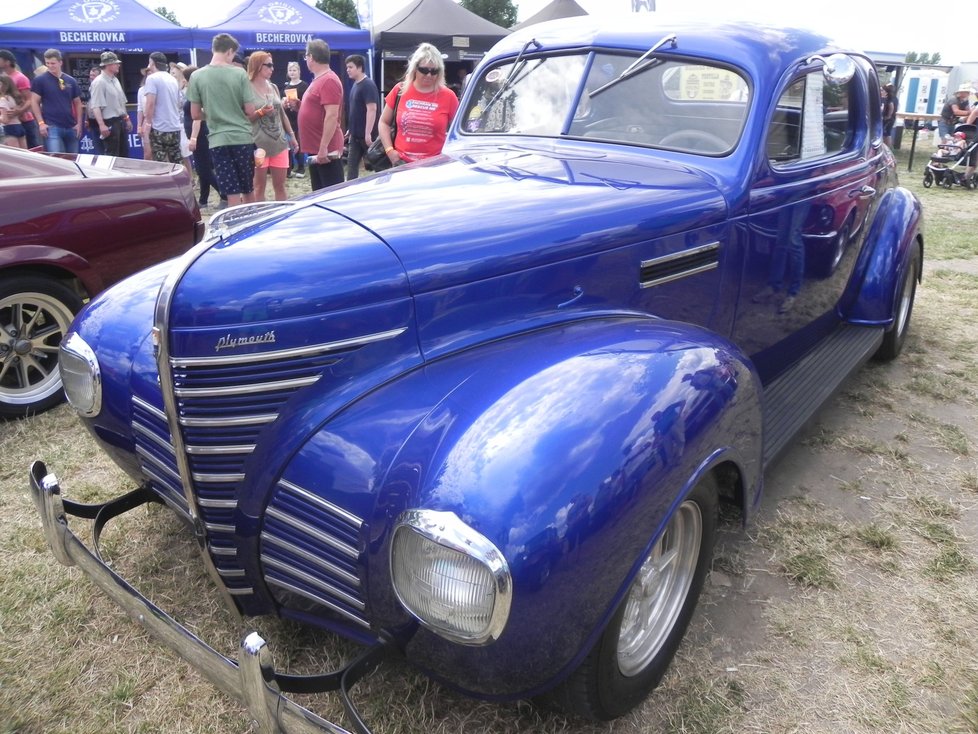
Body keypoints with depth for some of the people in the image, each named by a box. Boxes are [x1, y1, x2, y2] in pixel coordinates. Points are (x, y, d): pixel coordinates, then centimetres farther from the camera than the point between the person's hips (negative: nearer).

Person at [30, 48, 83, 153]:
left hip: (71, 127, 4)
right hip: (52, 126, -4)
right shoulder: (40, 80, 0)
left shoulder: (71, 81, 10)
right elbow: (34, 102, -1)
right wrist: (41, 123, -11)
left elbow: (77, 103, 15)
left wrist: (79, 123, 6)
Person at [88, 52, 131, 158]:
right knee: (112, 155, -3)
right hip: (109, 123, -9)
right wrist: (101, 125, -29)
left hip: (120, 121, 9)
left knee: (124, 153, 14)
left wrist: (126, 118, 22)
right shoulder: (99, 82, -15)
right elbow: (95, 106, -21)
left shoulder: (115, 80, 12)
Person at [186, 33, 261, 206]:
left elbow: (195, 115, 3)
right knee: (248, 191, 14)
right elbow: (250, 111, -3)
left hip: (217, 140, 1)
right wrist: (260, 112, 19)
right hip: (242, 138, 0)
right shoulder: (239, 73, -4)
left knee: (232, 195, 1)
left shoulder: (197, 76, 0)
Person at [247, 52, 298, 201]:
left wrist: (291, 135, 17)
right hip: (258, 145, -5)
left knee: (280, 186, 9)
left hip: (279, 143, 5)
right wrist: (260, 112, -20)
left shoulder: (274, 87, 12)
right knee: (259, 187, 2)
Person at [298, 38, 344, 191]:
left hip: (326, 150, -10)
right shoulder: (319, 79, 17)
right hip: (315, 148, 10)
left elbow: (332, 115, -22)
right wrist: (299, 105, 10)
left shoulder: (328, 80, -14)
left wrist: (323, 148, -25)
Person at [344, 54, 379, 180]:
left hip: (365, 134, -9)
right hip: (356, 134, 9)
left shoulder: (368, 85, -14)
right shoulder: (355, 85, 13)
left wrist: (368, 133, -25)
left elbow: (372, 109, -21)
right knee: (351, 163, 10)